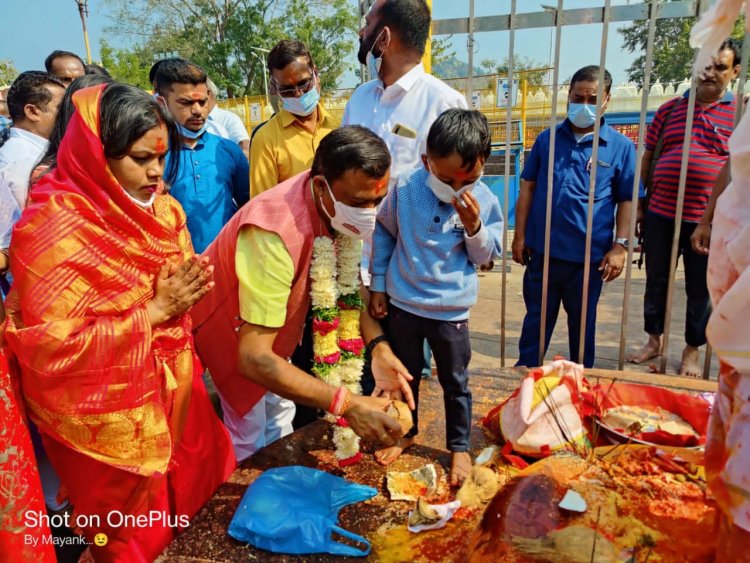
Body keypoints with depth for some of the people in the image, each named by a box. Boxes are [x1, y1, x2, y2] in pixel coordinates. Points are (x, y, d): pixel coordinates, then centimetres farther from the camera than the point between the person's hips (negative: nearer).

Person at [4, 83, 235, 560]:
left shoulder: (163, 210, 0)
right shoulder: (51, 230, -21)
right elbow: (54, 348, -25)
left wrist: (185, 294, -14)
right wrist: (155, 310, -25)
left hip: (172, 393, 6)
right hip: (108, 421, -6)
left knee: (195, 496, 23)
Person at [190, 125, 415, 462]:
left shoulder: (340, 208, -19)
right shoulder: (276, 233, -42)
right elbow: (253, 358, -42)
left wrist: (378, 346, -21)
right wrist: (347, 405, -45)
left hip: (273, 318, 7)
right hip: (225, 322, -7)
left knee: (280, 412, 18)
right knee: (250, 432, -1)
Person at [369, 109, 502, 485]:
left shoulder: (485, 202, -11)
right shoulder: (406, 188, -12)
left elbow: (485, 256, -4)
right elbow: (384, 231, 3)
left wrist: (473, 226, -24)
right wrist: (378, 284, 4)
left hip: (451, 311, -1)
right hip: (402, 303, 1)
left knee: (455, 383, 14)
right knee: (404, 374, 20)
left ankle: (459, 446, 35)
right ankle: (406, 432, 43)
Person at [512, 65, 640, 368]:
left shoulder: (621, 146, 0)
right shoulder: (547, 139, 4)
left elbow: (627, 201, 1)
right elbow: (528, 187, 6)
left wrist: (620, 246, -7)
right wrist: (520, 235, 1)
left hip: (589, 256, -1)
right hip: (542, 250, 1)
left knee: (583, 324, 15)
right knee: (535, 319, 14)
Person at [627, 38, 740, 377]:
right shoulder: (669, 109, 9)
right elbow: (647, 157, 13)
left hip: (708, 220, -2)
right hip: (660, 215, 3)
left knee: (700, 289, 9)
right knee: (656, 282, 13)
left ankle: (692, 352, 27)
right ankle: (653, 341, 32)